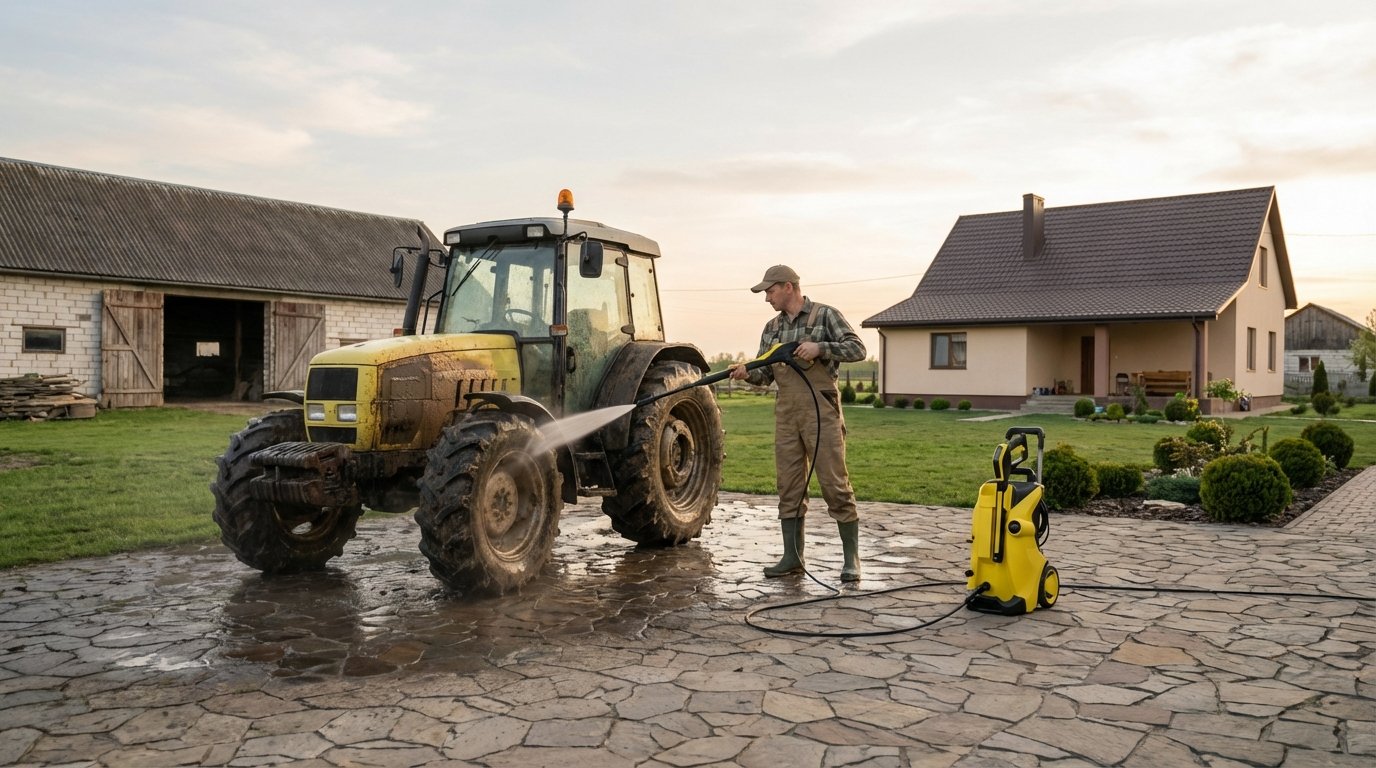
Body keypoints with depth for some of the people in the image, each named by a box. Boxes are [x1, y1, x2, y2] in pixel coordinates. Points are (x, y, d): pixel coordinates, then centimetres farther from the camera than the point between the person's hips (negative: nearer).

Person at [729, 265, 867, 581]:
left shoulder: (825, 315, 1)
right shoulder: (772, 328, 17)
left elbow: (857, 348, -6)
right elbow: (765, 374, 14)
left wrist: (820, 347, -18)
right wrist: (748, 373, -8)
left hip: (821, 409, -6)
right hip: (786, 413, 6)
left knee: (835, 484, -4)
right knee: (788, 486, 7)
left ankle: (851, 558, 5)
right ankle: (792, 557, 15)